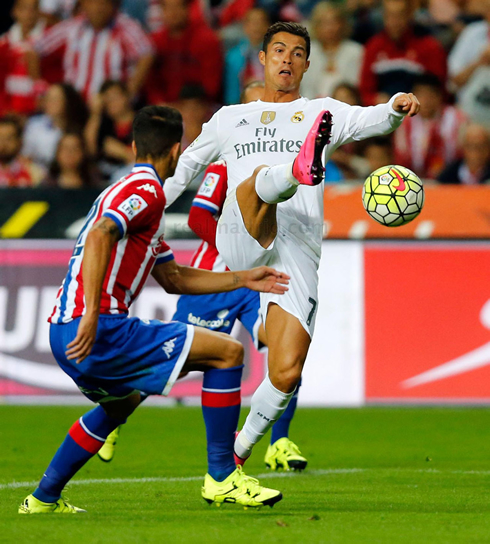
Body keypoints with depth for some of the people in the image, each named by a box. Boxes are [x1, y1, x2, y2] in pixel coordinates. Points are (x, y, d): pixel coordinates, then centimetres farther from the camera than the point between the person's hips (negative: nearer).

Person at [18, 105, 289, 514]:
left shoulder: (130, 191, 26)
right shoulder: (146, 190, -6)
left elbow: (173, 278, 30)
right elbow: (98, 236, -25)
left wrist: (243, 279, 31)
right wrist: (92, 316, -30)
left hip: (65, 331, 10)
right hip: (99, 330, -10)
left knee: (121, 402, 38)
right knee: (227, 352, -6)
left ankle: (44, 499, 34)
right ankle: (221, 477, -3)